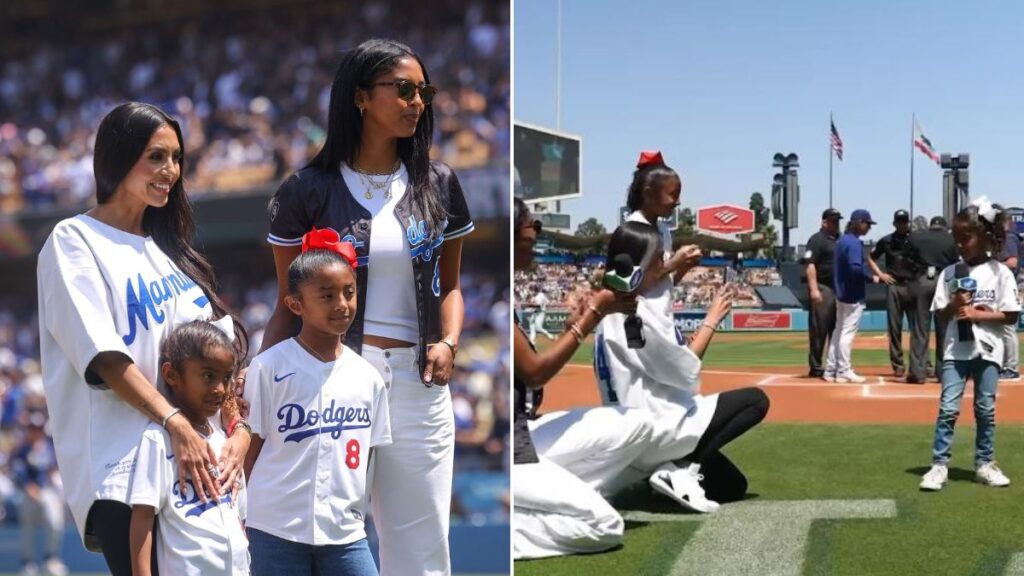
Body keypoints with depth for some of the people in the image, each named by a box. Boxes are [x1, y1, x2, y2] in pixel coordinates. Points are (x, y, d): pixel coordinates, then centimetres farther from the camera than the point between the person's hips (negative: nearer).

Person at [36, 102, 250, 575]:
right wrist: (176, 424, -22)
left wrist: (239, 428, -3)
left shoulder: (169, 247, 20)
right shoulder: (74, 242, 0)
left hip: (200, 463, 6)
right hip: (122, 471, -6)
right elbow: (104, 357, -12)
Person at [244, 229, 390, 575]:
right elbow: (250, 449, -2)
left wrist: (351, 513, 8)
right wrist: (250, 518, -2)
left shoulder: (368, 377, 6)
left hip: (346, 533, 4)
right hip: (277, 529, -3)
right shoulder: (269, 367, -7)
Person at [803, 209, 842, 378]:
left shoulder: (840, 240, 18)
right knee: (819, 329, -5)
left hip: (839, 289, 8)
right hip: (822, 288, -8)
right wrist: (814, 289, -23)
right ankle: (815, 367, -1)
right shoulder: (817, 239, -7)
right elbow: (810, 264, -15)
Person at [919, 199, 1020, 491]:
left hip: (987, 350, -1)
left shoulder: (1000, 273, -3)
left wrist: (976, 314, -14)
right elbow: (939, 315, 5)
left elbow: (1011, 315, -5)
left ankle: (985, 464, 20)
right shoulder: (949, 273, 2)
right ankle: (939, 465, 0)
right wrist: (954, 305, -15)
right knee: (948, 408, -4)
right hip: (956, 350, 1)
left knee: (986, 409, 9)